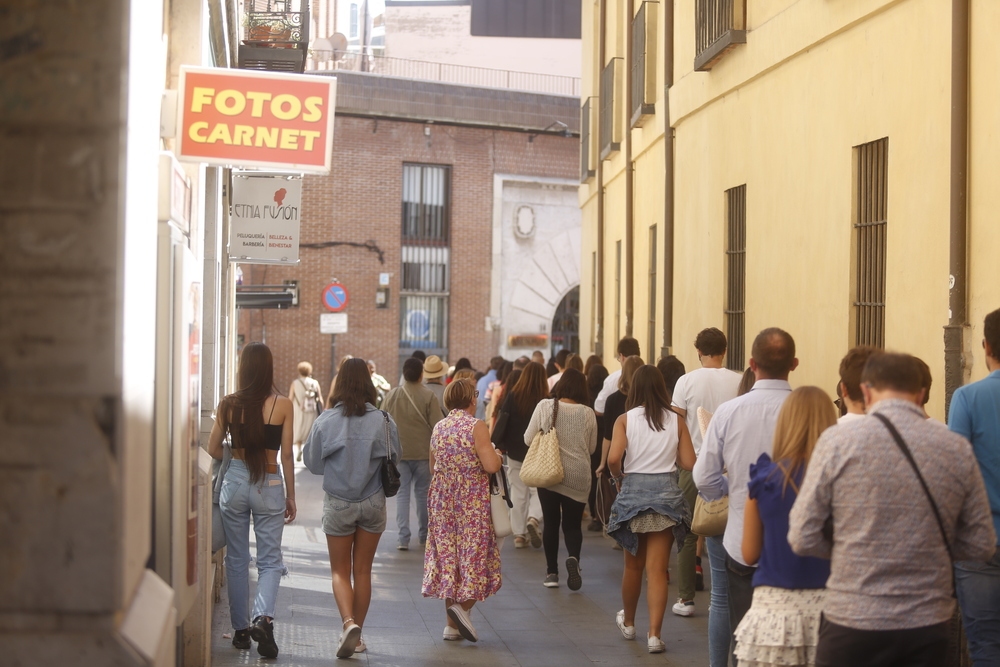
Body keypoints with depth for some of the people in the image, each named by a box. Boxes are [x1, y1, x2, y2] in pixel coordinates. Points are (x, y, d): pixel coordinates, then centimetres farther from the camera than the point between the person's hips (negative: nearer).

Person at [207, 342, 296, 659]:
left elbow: (213, 450, 5)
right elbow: (286, 456, -4)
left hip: (235, 483, 2)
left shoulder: (228, 405, -3)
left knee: (237, 560, 13)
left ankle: (241, 629, 17)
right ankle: (263, 617, -18)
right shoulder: (282, 405, -7)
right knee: (270, 560, 6)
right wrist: (290, 496, 5)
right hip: (269, 486, -1)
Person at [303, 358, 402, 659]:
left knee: (340, 571, 8)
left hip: (338, 504, -1)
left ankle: (349, 623, -14)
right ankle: (357, 635, 19)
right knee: (363, 571, 13)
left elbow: (312, 462, -1)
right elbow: (394, 460, 1)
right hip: (373, 503, 1)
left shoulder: (326, 421, -10)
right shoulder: (383, 421, -10)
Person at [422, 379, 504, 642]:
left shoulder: (439, 427, 8)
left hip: (442, 499, 6)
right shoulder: (476, 426, -11)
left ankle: (453, 625, 10)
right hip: (472, 499, -6)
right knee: (474, 555, 4)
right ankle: (463, 605, -15)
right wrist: (497, 455, 2)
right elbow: (491, 466, -19)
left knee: (447, 554, 9)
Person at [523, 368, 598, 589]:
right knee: (572, 524, 11)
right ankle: (573, 557, -16)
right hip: (578, 477, 1)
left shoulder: (544, 407, -8)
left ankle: (552, 573, 12)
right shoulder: (588, 414, -5)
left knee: (551, 523, 11)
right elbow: (592, 447, 7)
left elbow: (528, 439, -1)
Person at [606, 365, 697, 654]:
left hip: (634, 490, 0)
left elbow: (613, 458, -16)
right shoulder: (676, 420, 0)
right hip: (667, 491, 0)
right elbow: (689, 462, -3)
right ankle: (654, 634, -7)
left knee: (633, 565, 18)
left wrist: (619, 478, 4)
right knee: (657, 569, 1)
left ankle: (628, 622, 36)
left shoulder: (625, 419, -3)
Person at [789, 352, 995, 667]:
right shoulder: (958, 449, -1)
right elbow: (981, 545, 5)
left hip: (853, 621, -2)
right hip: (928, 627, 2)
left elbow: (803, 538, -6)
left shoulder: (838, 441, -7)